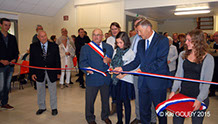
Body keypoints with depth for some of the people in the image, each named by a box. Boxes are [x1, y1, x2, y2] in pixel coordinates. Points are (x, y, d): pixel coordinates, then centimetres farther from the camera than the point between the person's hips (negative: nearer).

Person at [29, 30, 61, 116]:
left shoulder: (54, 46, -2)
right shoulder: (33, 46, 0)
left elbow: (57, 60, 0)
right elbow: (31, 60, 2)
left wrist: (58, 72, -1)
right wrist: (32, 73, -3)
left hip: (51, 72, -1)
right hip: (39, 72, 1)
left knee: (53, 91, 10)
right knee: (40, 91, 15)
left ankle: (54, 108, 27)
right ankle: (42, 107, 34)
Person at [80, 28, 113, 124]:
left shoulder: (109, 47, 9)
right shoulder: (85, 48, 0)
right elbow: (82, 62, -7)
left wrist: (109, 60, -13)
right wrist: (87, 69, -27)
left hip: (106, 79, 3)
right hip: (92, 79, -2)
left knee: (106, 99, 18)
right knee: (90, 100, 9)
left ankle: (105, 116, 41)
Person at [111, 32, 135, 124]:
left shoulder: (130, 53, -9)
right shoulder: (116, 51, 7)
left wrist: (123, 74, -19)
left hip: (126, 80, -5)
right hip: (116, 80, 5)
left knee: (126, 102, 5)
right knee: (118, 102, 14)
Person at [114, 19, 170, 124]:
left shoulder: (162, 40, -8)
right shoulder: (140, 43, 13)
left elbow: (161, 61, -18)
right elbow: (137, 61, 11)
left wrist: (143, 70, -18)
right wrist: (122, 68, -2)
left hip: (157, 82, -5)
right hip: (143, 82, 6)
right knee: (143, 109, 14)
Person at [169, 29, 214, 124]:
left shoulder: (208, 58, -7)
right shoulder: (183, 55, 3)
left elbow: (207, 82, -8)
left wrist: (199, 100, -14)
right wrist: (173, 90, 0)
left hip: (199, 97, -3)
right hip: (182, 94, 3)